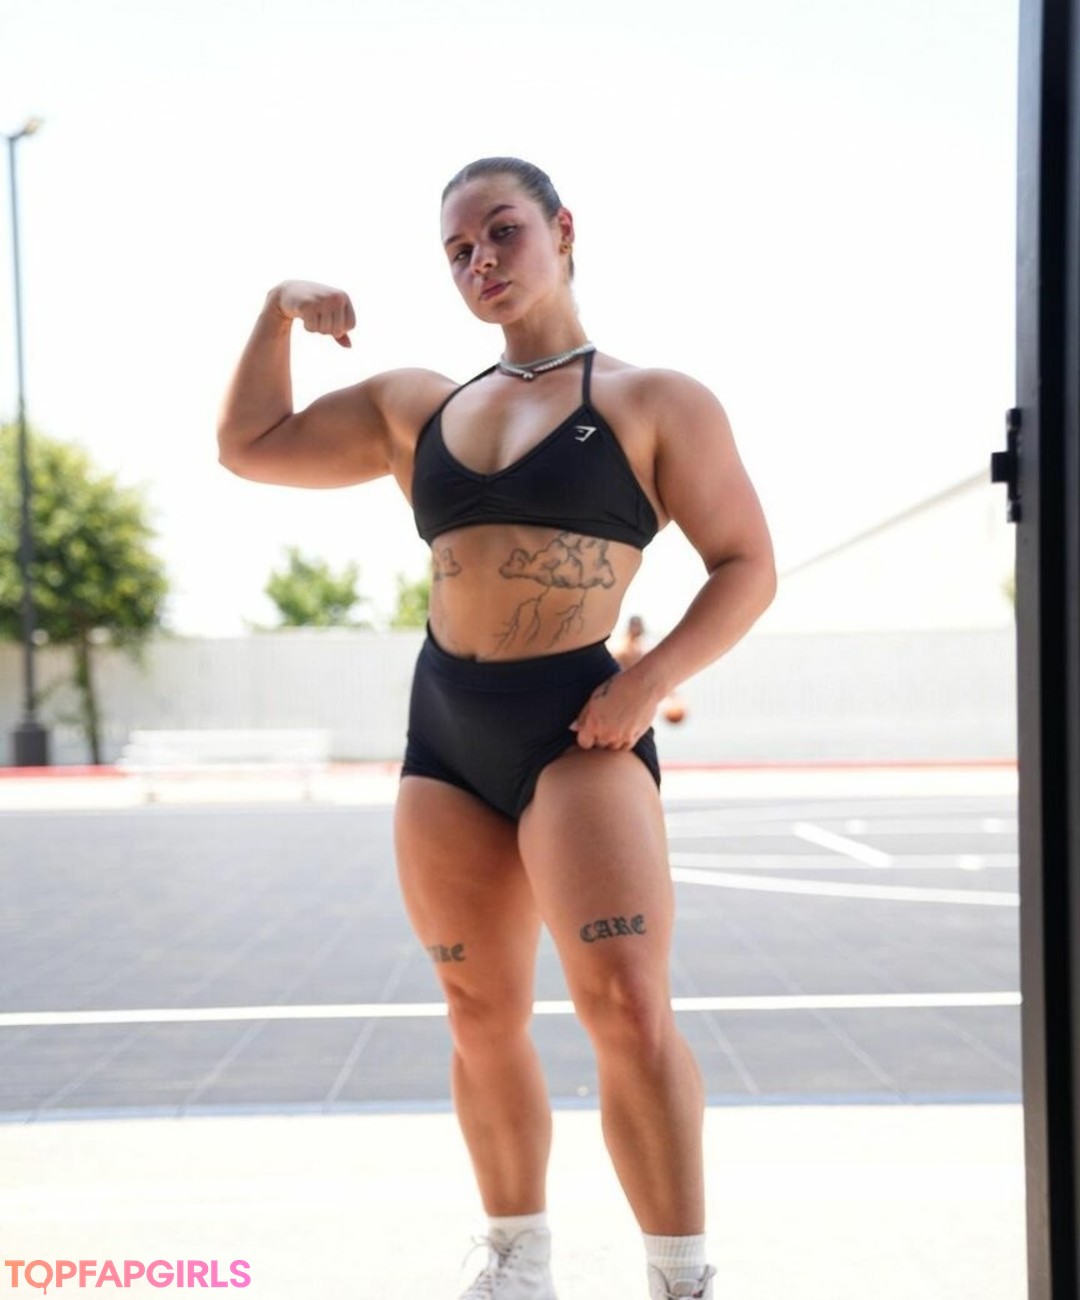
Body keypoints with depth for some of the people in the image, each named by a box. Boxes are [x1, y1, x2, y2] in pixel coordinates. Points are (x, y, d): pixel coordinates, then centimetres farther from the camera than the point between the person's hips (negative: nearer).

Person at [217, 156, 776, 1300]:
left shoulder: (653, 403, 1)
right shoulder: (414, 408, 14)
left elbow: (747, 565, 0)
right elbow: (249, 447, 20)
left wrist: (652, 678, -14)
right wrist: (278, 311, 8)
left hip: (579, 728, -5)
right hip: (444, 736, 5)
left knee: (628, 1008, -16)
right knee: (483, 1017, 11)